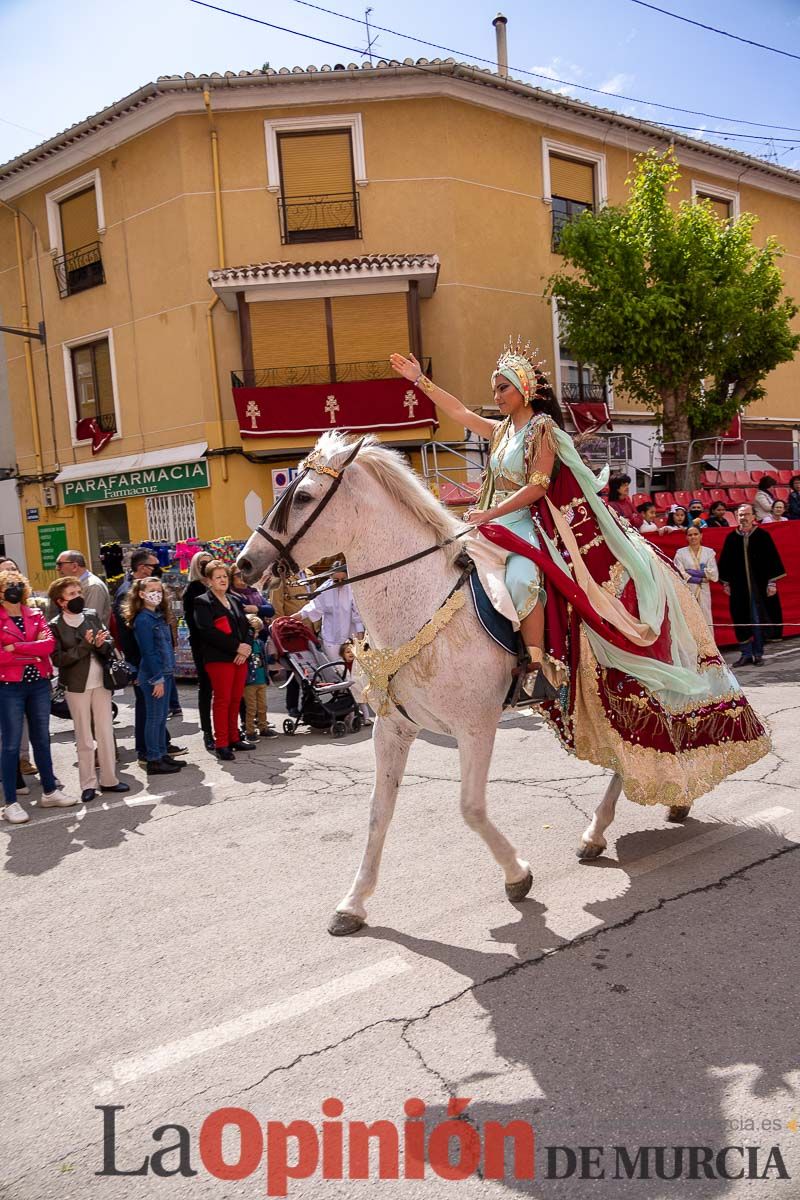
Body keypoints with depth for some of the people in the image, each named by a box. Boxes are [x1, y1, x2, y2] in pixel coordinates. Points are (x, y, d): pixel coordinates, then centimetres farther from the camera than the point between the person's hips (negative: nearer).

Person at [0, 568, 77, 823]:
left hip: (39, 684, 4)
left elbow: (50, 644, -8)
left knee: (42, 739, 13)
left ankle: (50, 791, 23)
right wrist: (33, 653, -11)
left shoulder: (36, 615, 8)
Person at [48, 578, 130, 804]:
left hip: (101, 683, 4)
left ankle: (109, 779, 18)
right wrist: (84, 646, -19)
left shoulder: (92, 616, 6)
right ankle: (88, 784, 13)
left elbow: (110, 643, 6)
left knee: (106, 733, 8)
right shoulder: (55, 626, -7)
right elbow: (58, 658, -13)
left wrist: (101, 644, -16)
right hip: (77, 686, -4)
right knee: (84, 737, 5)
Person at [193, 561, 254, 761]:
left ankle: (234, 738, 19)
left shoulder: (234, 601, 20)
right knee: (222, 700, -5)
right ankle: (221, 744, 0)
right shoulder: (203, 603, -3)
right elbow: (208, 632, -15)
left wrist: (247, 646, -3)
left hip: (241, 657, 7)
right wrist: (237, 647, -17)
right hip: (218, 658, -6)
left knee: (236, 699, 9)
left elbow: (247, 626, 18)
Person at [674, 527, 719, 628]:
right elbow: (680, 575, -6)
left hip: (703, 594, 2)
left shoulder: (709, 552, 10)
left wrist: (691, 572, -8)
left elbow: (714, 575, -1)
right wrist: (702, 578, -8)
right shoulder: (680, 553, 5)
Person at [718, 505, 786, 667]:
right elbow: (725, 561, 11)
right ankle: (746, 653, 13)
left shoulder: (763, 536, -1)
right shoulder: (731, 537, 5)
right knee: (741, 620, 3)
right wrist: (726, 583, 9)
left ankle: (758, 653, 13)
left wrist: (772, 582, -5)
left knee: (758, 620, 2)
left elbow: (772, 558, -1)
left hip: (759, 586, -2)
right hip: (738, 586, 2)